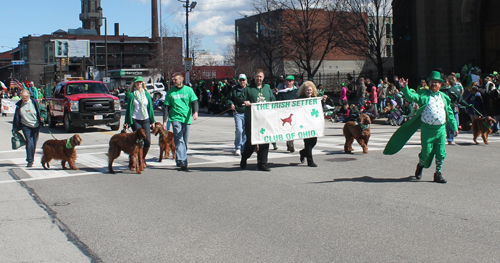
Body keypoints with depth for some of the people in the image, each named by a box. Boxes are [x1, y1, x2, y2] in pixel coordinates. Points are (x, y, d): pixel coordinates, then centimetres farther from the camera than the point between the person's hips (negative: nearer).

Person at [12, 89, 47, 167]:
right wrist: (15, 129, 8)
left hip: (36, 126, 1)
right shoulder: (19, 105, 0)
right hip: (26, 126, -1)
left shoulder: (34, 103, -4)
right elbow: (16, 117, 8)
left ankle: (32, 158, 28)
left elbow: (43, 110, 8)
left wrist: (42, 117, -13)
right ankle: (30, 161, -9)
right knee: (29, 142, -13)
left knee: (34, 143, 9)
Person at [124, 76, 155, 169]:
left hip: (146, 120, 3)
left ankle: (143, 158, 21)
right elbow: (129, 108, 0)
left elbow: (150, 107, 13)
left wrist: (152, 120, 10)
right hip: (135, 120, -3)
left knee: (147, 142, -3)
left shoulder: (147, 94, 10)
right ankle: (140, 162, 5)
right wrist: (127, 122, -4)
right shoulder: (131, 95, 1)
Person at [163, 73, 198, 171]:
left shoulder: (188, 90, 6)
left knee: (185, 141, 9)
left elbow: (194, 102, 0)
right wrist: (164, 121, 2)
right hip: (175, 118, -2)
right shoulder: (170, 92, 5)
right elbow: (166, 107, 8)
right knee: (179, 141, -13)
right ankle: (182, 162, -19)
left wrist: (195, 112, -20)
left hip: (186, 118, 2)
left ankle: (178, 160, 25)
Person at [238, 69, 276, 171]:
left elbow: (273, 101, 21)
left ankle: (262, 164, 9)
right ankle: (244, 159, 24)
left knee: (265, 142, 1)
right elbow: (241, 100, -1)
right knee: (251, 141, 0)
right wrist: (244, 102, -22)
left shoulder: (267, 89, 16)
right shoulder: (248, 89, 4)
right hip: (251, 121, -3)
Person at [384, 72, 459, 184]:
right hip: (427, 129, -3)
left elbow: (450, 113, 16)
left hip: (441, 129, 3)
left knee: (441, 153, 3)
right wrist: (405, 88, -31)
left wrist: (454, 127, 15)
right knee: (426, 152, 2)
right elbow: (412, 96, -14)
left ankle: (438, 174, 18)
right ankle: (420, 166, 33)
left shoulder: (444, 97, 11)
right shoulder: (423, 95, 2)